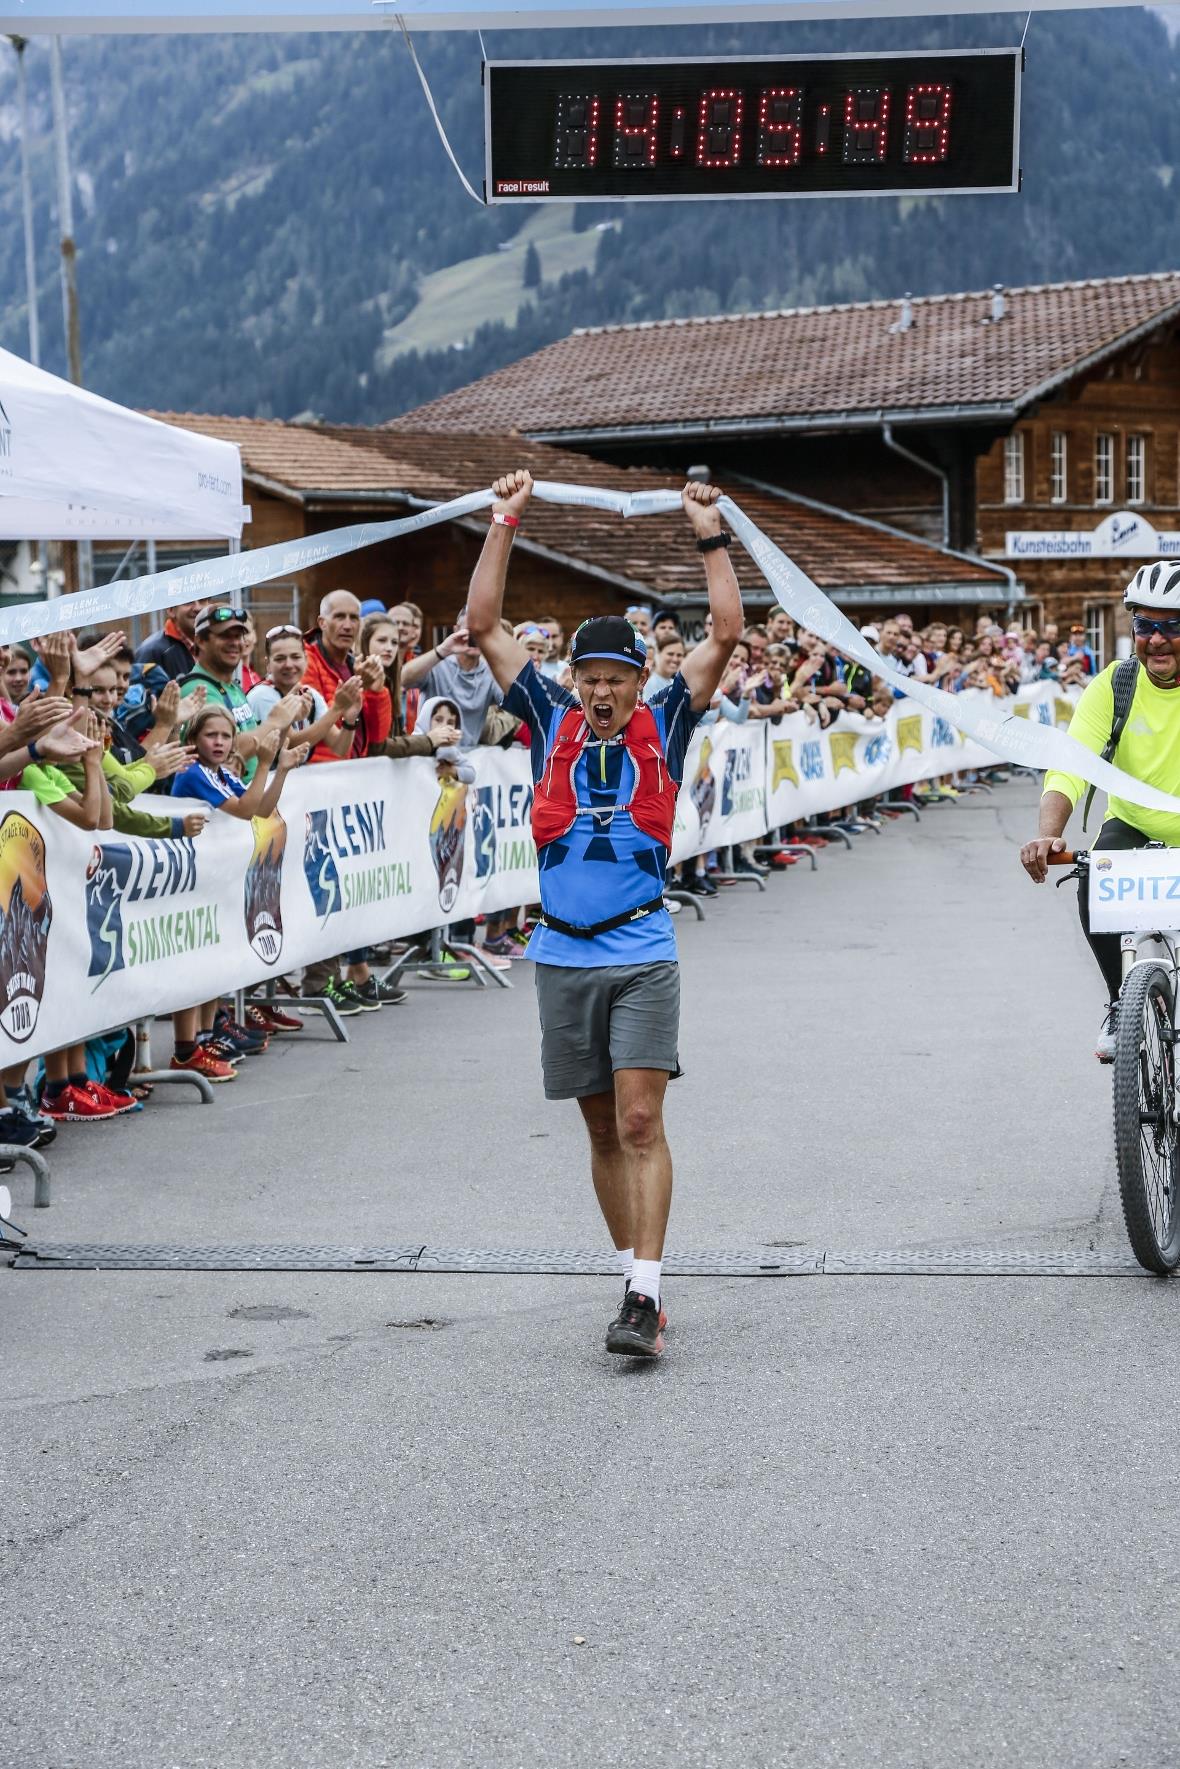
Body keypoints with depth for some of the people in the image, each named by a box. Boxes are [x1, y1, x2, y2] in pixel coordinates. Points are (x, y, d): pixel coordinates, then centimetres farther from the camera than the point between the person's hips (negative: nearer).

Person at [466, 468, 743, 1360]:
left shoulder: (664, 726, 4)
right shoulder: (553, 721, 8)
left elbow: (725, 634, -2)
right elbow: (484, 625, 7)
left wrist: (711, 534, -5)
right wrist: (505, 524, 4)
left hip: (641, 954, -3)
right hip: (564, 955, 3)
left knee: (641, 1125, -10)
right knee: (604, 1129, 9)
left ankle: (643, 1297, -14)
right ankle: (636, 1275, 19)